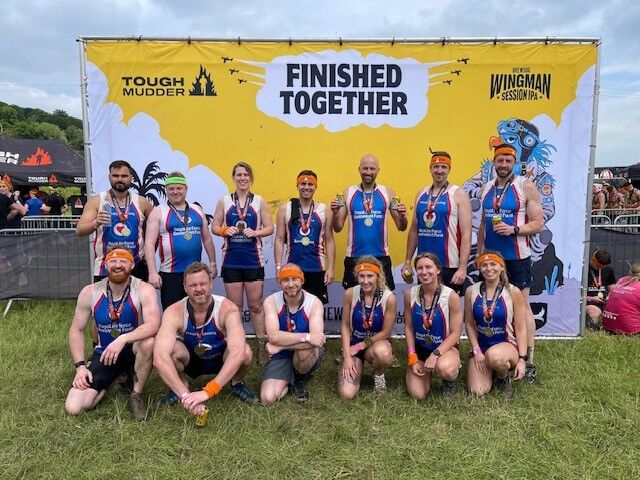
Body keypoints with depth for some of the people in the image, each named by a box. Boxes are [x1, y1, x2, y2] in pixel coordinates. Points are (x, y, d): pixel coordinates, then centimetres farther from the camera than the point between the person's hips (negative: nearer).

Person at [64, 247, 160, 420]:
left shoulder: (143, 290, -18)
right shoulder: (90, 293, -8)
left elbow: (153, 325, -32)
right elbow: (76, 330, 1)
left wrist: (123, 339, -44)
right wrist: (80, 365, -8)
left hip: (132, 349, -3)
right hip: (104, 353, 3)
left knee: (148, 342, -39)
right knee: (73, 407, -13)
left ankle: (136, 394, -12)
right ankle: (114, 379, 16)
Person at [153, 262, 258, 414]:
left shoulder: (228, 309, -30)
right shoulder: (174, 313, -27)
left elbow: (238, 353, -43)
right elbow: (159, 358, -39)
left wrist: (207, 392, -51)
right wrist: (185, 395, -50)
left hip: (220, 360, -1)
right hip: (190, 361, 1)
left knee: (245, 351, -33)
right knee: (172, 350, -32)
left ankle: (236, 383, 1)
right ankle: (183, 387, 0)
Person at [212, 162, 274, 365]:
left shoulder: (259, 201, 4)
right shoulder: (224, 201, 6)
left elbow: (269, 228, 4)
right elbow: (214, 227, 8)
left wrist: (256, 232, -14)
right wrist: (225, 230, -12)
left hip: (253, 260, -1)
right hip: (231, 260, 1)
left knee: (256, 305, 4)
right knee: (234, 306, 7)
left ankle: (261, 347, 14)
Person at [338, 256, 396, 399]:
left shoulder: (389, 298, -17)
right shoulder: (350, 294, -13)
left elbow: (385, 332, -9)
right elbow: (345, 326, -4)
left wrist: (360, 346, -11)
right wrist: (347, 357, -10)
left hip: (377, 343, -1)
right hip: (353, 344, 1)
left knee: (383, 352, -40)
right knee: (346, 394, -16)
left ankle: (378, 374, -1)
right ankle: (359, 366, 18)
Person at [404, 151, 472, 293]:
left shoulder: (458, 194, -4)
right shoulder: (421, 194, 10)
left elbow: (466, 234, -10)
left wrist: (462, 268, -16)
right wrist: (407, 262, 10)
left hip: (449, 266, -4)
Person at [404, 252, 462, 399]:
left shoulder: (451, 296, -17)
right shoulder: (410, 294, -9)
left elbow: (455, 333, -12)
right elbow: (408, 328, 1)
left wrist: (435, 354, -23)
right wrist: (412, 358, -6)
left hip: (445, 348, -3)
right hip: (419, 348, 3)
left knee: (444, 369, -37)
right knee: (417, 394, -10)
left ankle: (450, 380, 3)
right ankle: (426, 373, 25)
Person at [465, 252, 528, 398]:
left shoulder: (513, 292, -9)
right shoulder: (471, 291, -2)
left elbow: (521, 328, -6)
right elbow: (469, 324, 3)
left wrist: (522, 359, -11)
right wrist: (477, 351, -5)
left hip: (507, 345, -3)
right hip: (480, 346, 3)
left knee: (494, 356, -39)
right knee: (477, 392, -13)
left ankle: (504, 378, -2)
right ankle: (491, 370, 22)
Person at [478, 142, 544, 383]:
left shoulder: (526, 187, -5)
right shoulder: (487, 188, 10)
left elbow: (538, 223, -6)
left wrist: (514, 230, -21)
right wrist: (479, 253, 13)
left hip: (516, 257, -5)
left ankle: (529, 361, 6)